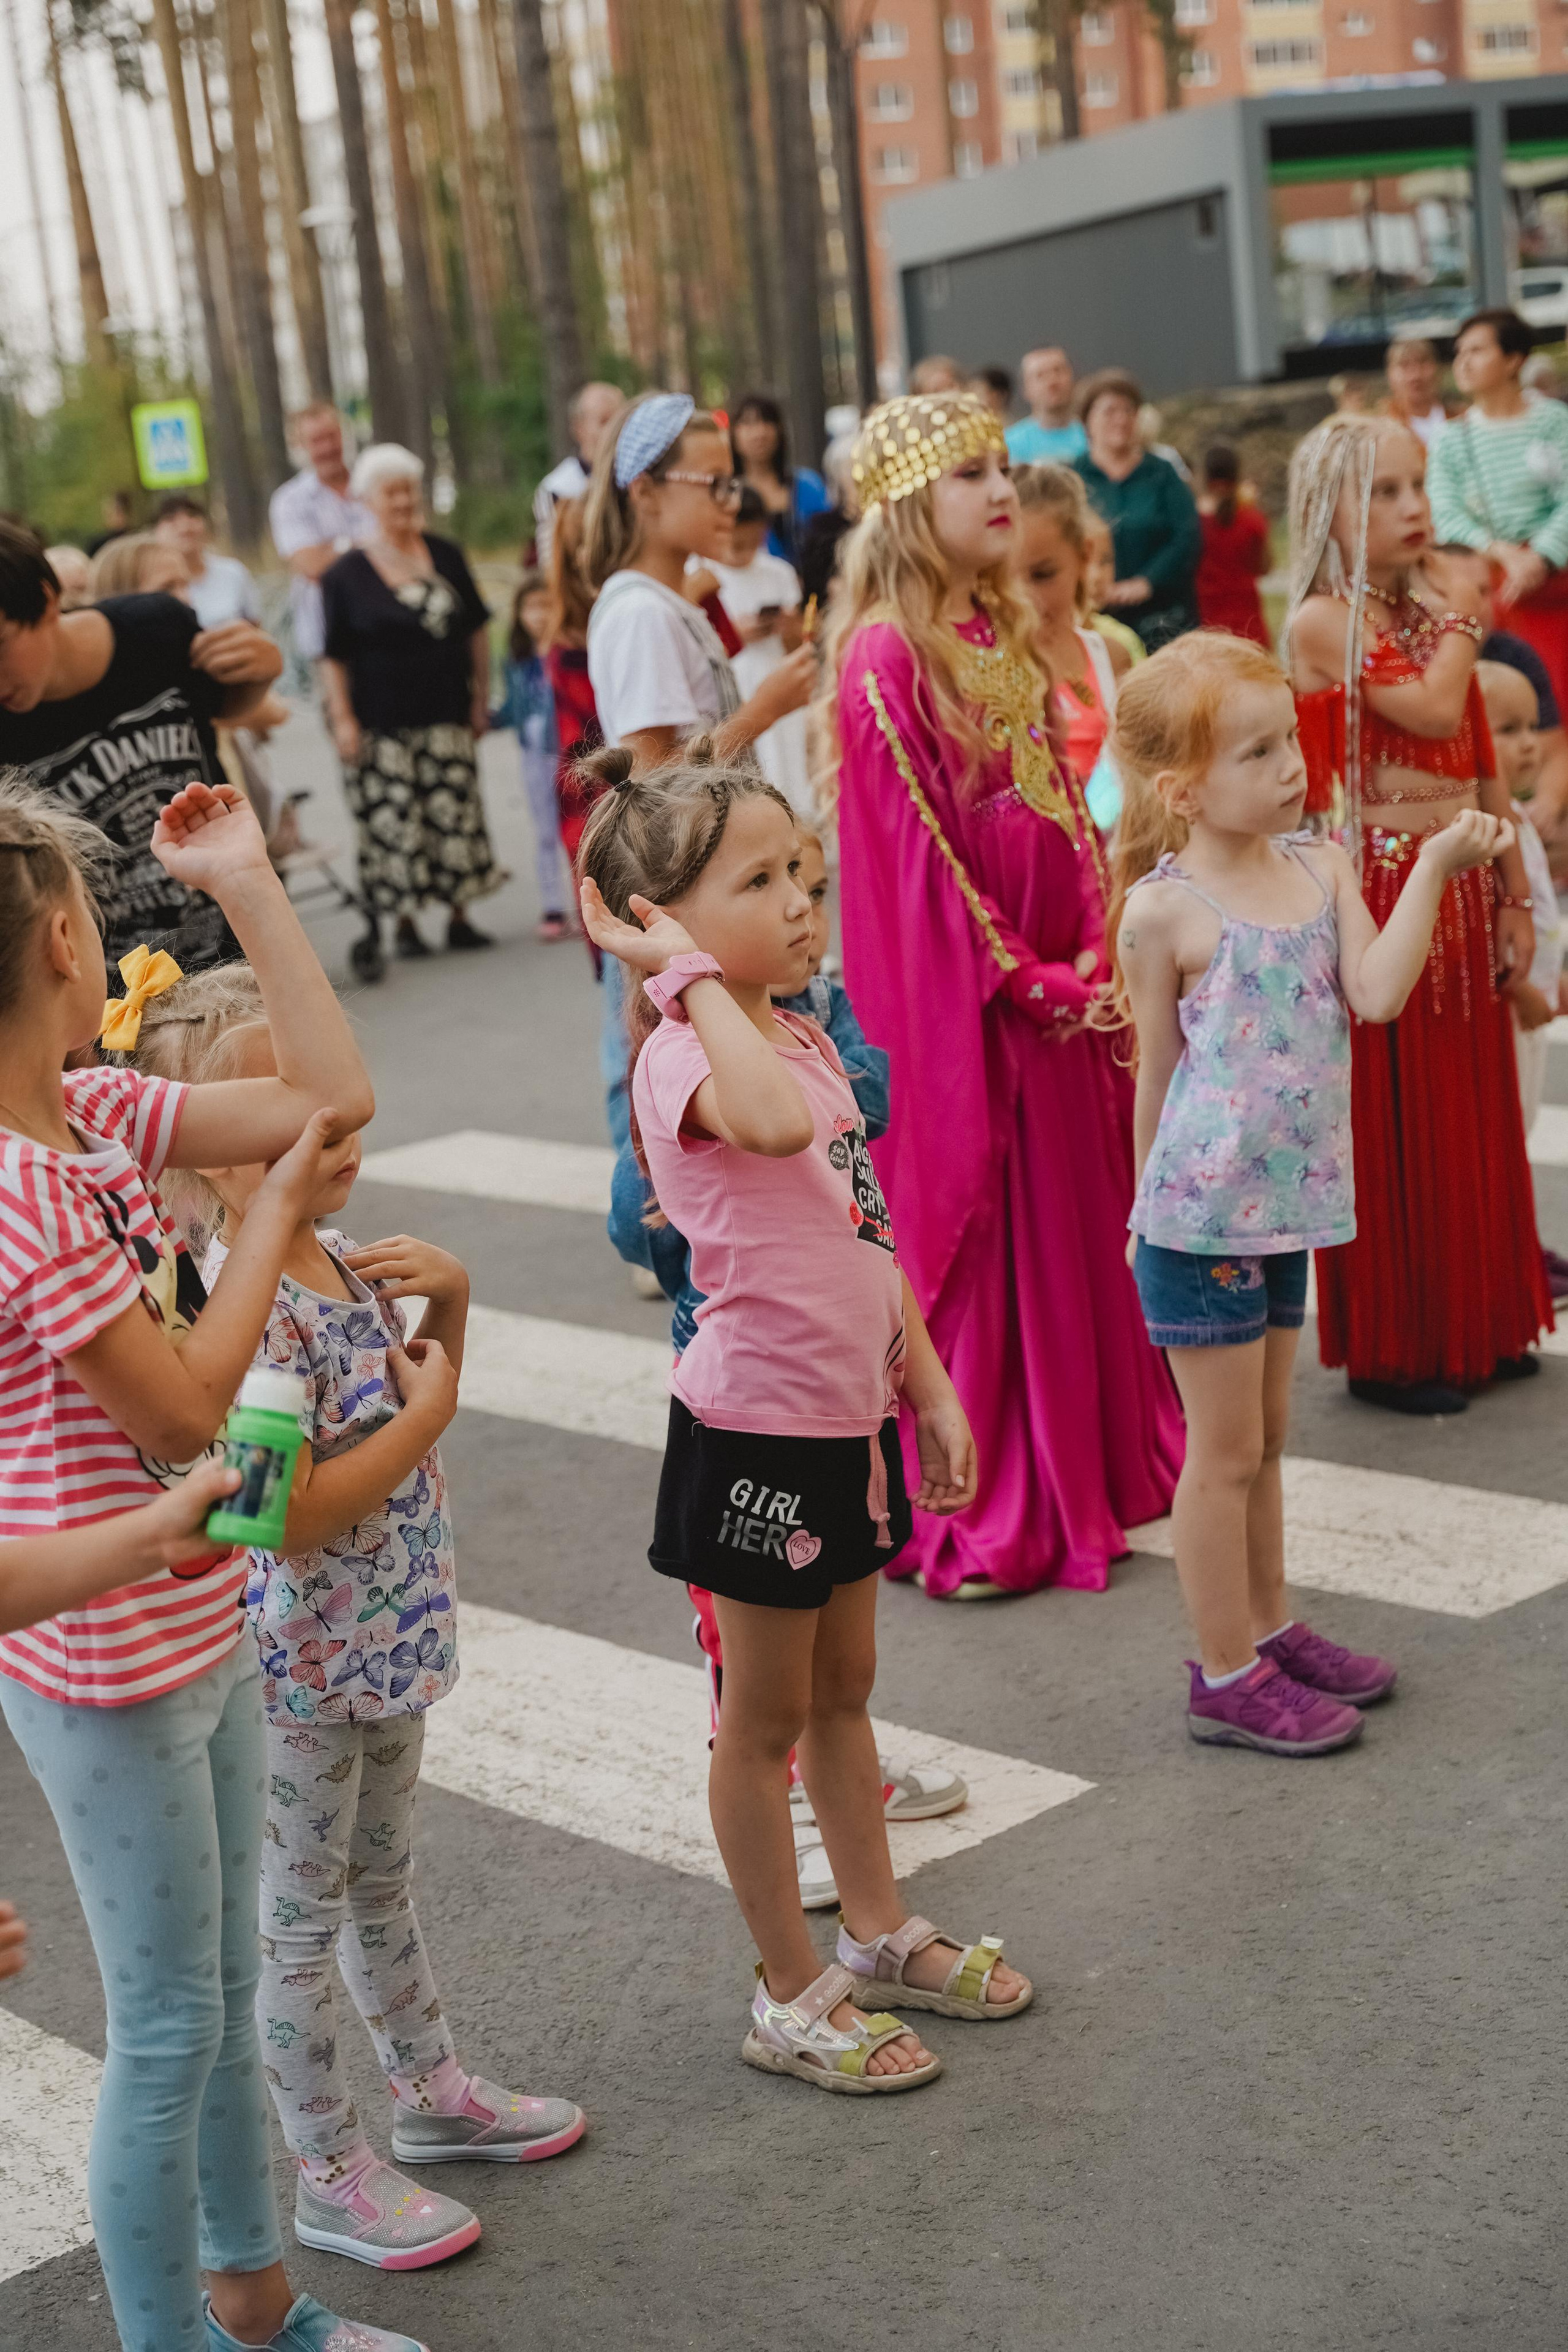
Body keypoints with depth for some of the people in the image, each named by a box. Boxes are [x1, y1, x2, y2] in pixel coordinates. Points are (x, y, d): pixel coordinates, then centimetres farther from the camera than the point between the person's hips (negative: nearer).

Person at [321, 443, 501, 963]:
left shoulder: (446, 556, 8)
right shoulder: (346, 575, -2)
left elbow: (476, 630, 14)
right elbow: (334, 657, -2)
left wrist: (481, 696, 9)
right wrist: (342, 720, -9)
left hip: (445, 716, 3)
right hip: (381, 722, -3)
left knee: (456, 815, 3)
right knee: (392, 821, -4)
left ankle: (459, 916, 13)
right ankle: (404, 924, 8)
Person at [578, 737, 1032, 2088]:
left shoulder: (801, 1036, 9)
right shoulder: (687, 1057, -21)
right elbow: (774, 1122, -46)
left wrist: (930, 1389, 15)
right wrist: (689, 971, -34)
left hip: (850, 1416, 9)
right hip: (758, 1429, -9)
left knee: (844, 1687, 22)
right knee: (766, 1718, 7)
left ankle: (881, 1935, 39)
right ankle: (792, 2001, 21)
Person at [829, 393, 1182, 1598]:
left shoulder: (1007, 633, 11)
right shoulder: (884, 658, -15)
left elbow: (1061, 797, 12)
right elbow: (919, 854, -17)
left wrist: (1095, 949, 0)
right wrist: (1020, 977, -15)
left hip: (1057, 985, 8)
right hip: (954, 997, -8)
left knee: (1077, 1227, 16)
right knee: (970, 1240, 1)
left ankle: (1097, 1464, 31)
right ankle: (969, 1517, 12)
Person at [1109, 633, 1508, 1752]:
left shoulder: (1323, 867, 3)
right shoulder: (1164, 909, -14)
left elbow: (1377, 993, -12)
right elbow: (1158, 1074, -6)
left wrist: (1435, 867, -15)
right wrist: (1165, 1197, 0)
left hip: (1287, 1199, 6)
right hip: (1201, 1215, -6)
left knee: (1264, 1434, 20)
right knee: (1225, 1449, 4)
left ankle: (1268, 1628, 35)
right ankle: (1225, 1677, 17)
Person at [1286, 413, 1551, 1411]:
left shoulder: (1432, 607, 12)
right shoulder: (1324, 622, -9)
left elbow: (1483, 767, 13)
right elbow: (1432, 708, -23)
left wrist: (1516, 897, 9)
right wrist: (1462, 619, -6)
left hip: (1466, 886, 7)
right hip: (1387, 883, -7)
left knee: (1475, 1112, 12)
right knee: (1394, 1120, 0)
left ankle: (1477, 1325, 24)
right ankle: (1390, 1346, 11)